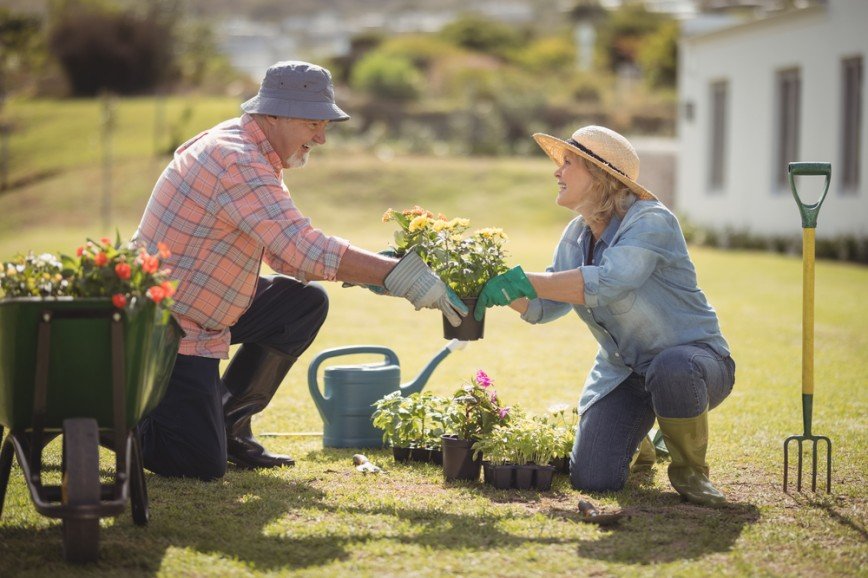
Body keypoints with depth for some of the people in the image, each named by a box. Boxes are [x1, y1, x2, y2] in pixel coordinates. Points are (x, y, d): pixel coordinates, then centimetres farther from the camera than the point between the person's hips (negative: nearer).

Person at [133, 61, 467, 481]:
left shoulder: (249, 152, 10)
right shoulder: (238, 163, -23)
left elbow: (287, 253, 12)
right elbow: (306, 249, -31)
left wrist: (367, 272, -2)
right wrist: (399, 274, -29)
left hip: (200, 312, 10)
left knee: (305, 304, 4)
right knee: (202, 465, -15)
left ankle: (228, 424, 11)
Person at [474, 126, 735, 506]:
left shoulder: (650, 221, -20)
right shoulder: (576, 236, 5)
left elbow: (607, 282, -36)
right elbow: (545, 308, 7)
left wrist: (522, 281, -36)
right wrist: (504, 291, -12)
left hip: (693, 355, -6)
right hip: (621, 371, 6)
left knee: (671, 369, -43)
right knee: (591, 479, -11)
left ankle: (690, 470, -13)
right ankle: (641, 432, 26)